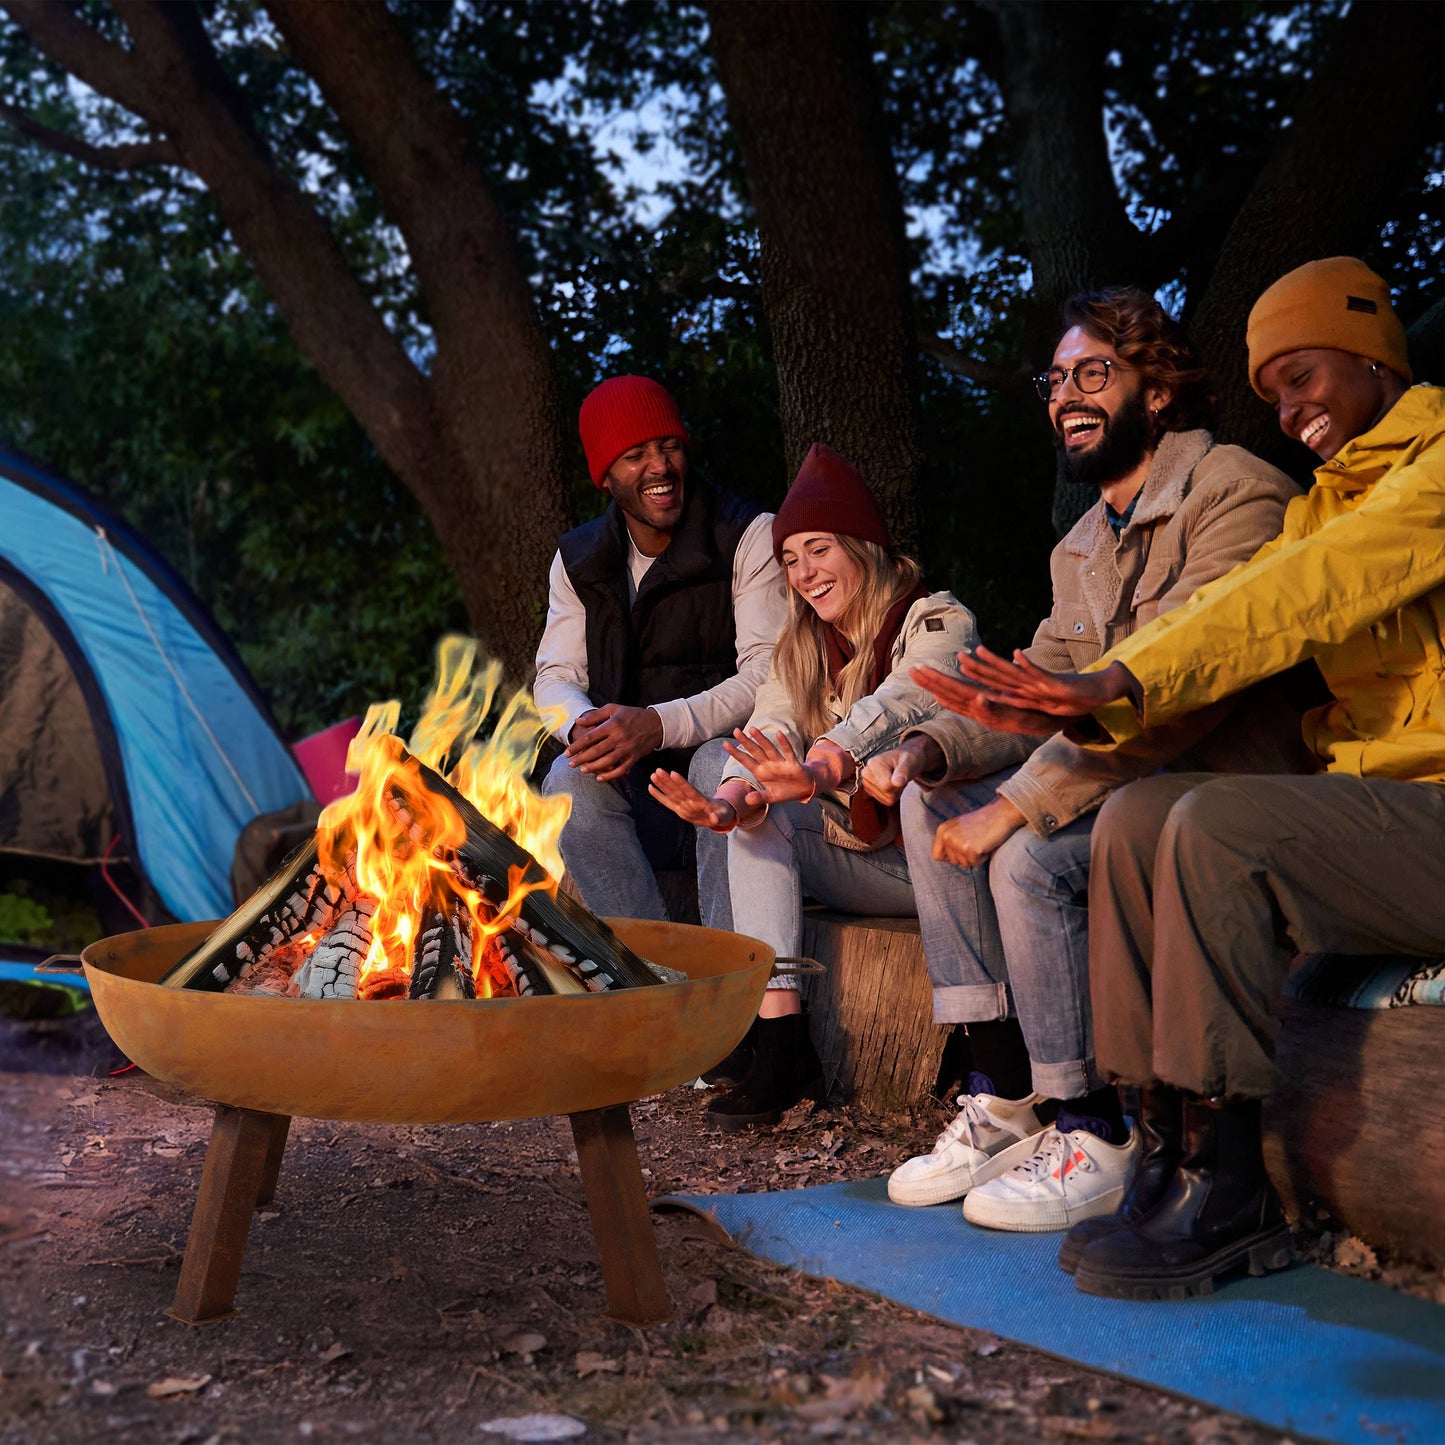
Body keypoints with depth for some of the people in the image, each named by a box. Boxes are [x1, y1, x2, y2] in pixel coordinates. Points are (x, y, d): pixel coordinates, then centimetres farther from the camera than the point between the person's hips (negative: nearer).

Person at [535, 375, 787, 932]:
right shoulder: (577, 561, 11)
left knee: (720, 764, -36)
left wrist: (660, 724, -27)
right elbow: (555, 676, 7)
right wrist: (586, 727, -20)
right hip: (636, 789, 4)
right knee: (570, 779, -27)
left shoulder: (751, 537, -4)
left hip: (729, 749, -3)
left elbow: (768, 674, -13)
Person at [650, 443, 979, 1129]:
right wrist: (731, 799, -32)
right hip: (859, 865, 6)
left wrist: (818, 772, -51)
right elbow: (771, 731, -9)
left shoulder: (938, 622, -9)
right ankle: (780, 1040, -26)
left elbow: (890, 709, -31)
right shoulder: (800, 649, 10)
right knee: (755, 818, -15)